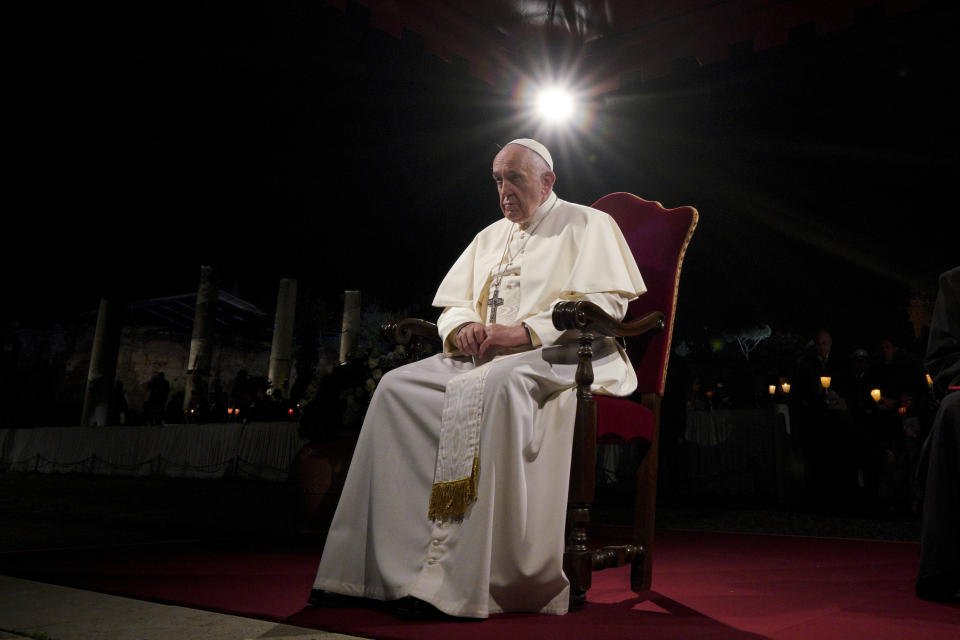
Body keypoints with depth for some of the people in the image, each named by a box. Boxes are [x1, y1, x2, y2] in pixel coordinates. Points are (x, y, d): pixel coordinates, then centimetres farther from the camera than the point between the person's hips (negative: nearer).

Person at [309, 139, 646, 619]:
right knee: (398, 386, -16)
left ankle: (460, 581, -38)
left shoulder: (587, 225, 8)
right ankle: (382, 564, -19)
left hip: (562, 355, -6)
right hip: (482, 358, 7)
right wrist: (463, 328, -6)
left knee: (494, 385, -39)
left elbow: (606, 302, -7)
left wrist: (526, 330, -18)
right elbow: (451, 304, 21)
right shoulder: (490, 237, 25)